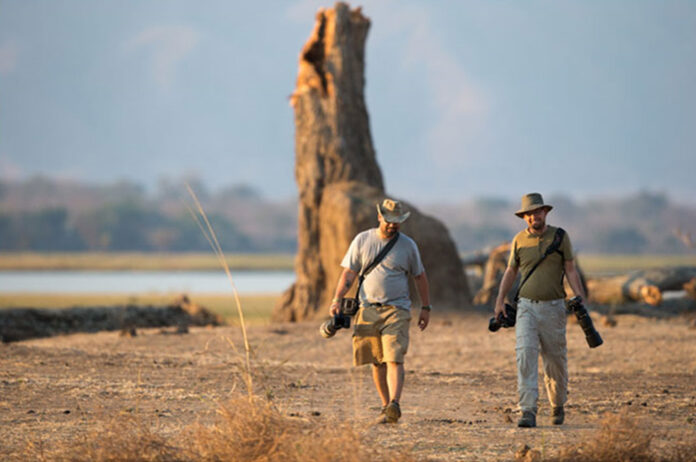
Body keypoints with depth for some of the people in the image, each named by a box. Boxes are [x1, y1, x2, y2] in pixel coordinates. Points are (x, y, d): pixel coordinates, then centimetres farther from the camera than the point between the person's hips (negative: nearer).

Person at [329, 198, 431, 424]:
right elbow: (348, 273, 8)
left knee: (394, 359, -15)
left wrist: (426, 308, 14)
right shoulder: (362, 240, 7)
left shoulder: (407, 245, 6)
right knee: (377, 362, 6)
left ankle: (394, 405, -26)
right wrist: (337, 300, -4)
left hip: (396, 310, -2)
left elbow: (420, 277, 15)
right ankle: (385, 405, 15)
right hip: (368, 310, 2)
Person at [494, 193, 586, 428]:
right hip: (526, 306, 1)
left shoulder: (559, 237, 1)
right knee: (525, 354, -16)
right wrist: (500, 300, 8)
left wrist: (581, 299, -10)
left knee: (555, 360, 7)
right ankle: (528, 411, -21)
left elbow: (570, 270, 1)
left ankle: (557, 406, 30)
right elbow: (510, 271, 16)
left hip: (553, 307, -1)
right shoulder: (519, 240, 6)